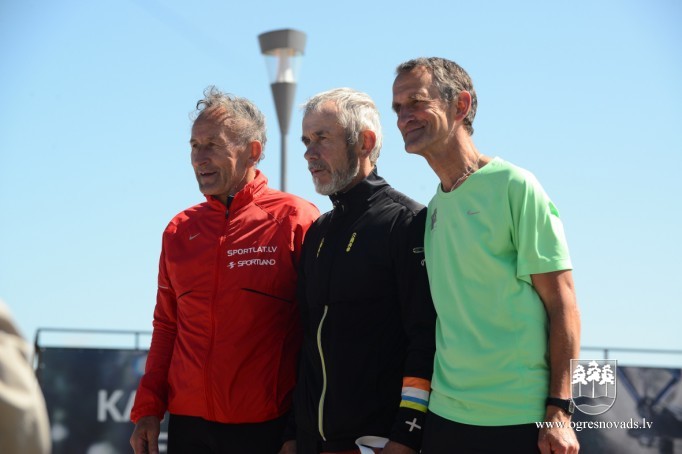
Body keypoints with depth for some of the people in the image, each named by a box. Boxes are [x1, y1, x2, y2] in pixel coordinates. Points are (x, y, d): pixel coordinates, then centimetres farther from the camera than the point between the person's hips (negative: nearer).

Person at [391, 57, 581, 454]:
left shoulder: (514, 186, -8)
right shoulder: (435, 208, 12)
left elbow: (562, 305, -10)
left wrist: (559, 411, -15)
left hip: (520, 420, -6)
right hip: (445, 416, 6)